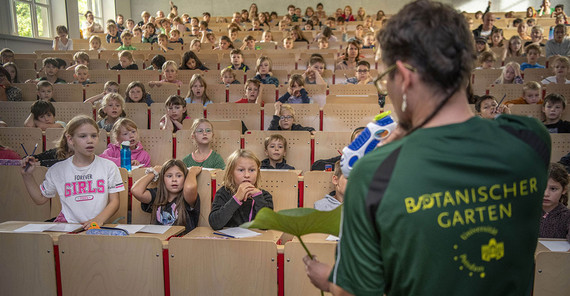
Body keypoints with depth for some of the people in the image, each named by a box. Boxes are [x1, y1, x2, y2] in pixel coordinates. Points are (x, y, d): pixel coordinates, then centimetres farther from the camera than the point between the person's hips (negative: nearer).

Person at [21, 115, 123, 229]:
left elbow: (114, 201, 3)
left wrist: (99, 219, -14)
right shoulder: (57, 170, 10)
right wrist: (27, 176, 12)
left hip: (97, 227, -1)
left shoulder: (108, 167, 6)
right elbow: (40, 199, 22)